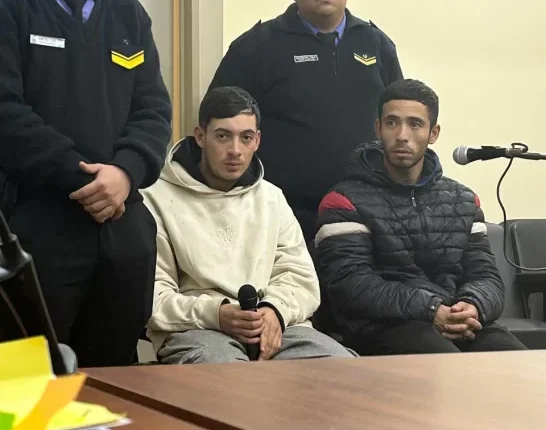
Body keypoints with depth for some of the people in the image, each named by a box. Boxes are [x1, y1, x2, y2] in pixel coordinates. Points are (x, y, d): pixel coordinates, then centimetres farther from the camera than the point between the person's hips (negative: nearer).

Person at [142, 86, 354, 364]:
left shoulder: (272, 198, 22)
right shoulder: (159, 199, 5)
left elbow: (300, 276, 15)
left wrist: (275, 310, -9)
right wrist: (215, 314, -19)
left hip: (272, 327, 6)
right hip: (194, 329, -5)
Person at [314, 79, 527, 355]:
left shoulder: (463, 201, 19)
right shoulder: (346, 202, 3)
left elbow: (486, 276, 13)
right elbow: (350, 284, -10)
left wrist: (474, 308, -13)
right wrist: (431, 311, -19)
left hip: (460, 327, 5)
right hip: (384, 327, -5)